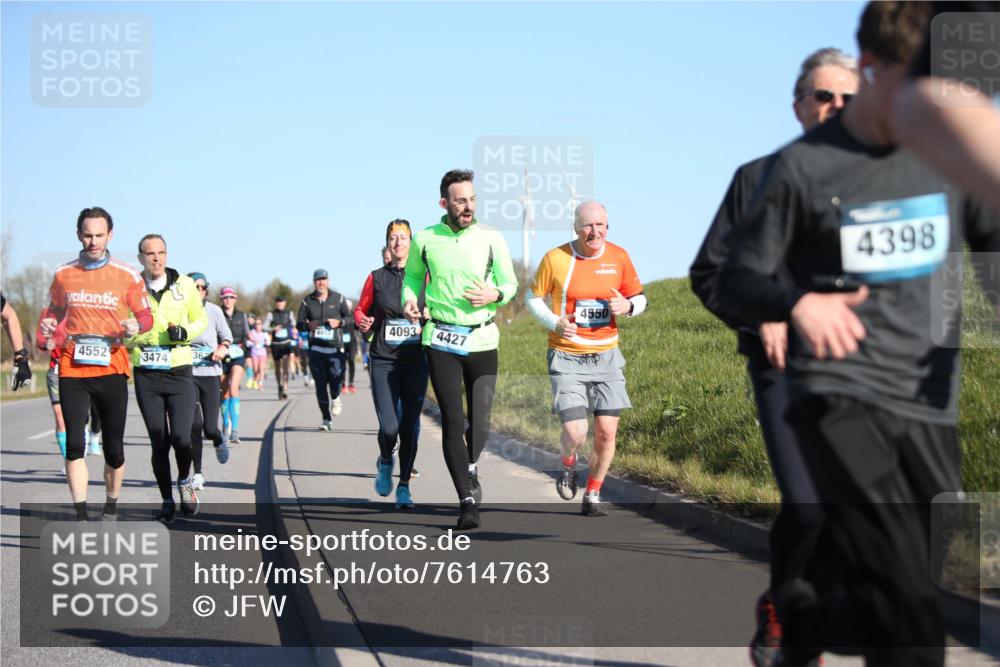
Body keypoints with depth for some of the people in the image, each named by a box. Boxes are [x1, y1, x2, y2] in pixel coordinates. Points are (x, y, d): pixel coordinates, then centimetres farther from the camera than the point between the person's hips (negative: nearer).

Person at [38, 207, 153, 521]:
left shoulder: (127, 276, 1)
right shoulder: (63, 274, 7)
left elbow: (146, 315, 8)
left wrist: (137, 324, -15)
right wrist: (48, 326, -2)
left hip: (111, 368, 0)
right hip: (72, 369, 0)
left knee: (114, 448, 6)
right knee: (74, 444, -11)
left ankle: (111, 505, 28)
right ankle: (81, 518, -8)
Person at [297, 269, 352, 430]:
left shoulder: (338, 298, 8)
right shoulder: (307, 301, 8)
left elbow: (350, 318, 11)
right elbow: (299, 324, 8)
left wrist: (339, 322, -10)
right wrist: (308, 325, -14)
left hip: (335, 348, -1)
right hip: (316, 348, 1)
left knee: (336, 378, -16)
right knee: (320, 385, 0)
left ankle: (335, 398, 20)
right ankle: (327, 419, 8)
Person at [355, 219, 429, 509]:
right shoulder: (376, 278, 6)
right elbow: (360, 310, 15)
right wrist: (362, 322, -6)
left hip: (416, 361, 1)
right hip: (383, 362, -1)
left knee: (410, 426, 0)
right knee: (389, 427, -12)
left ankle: (404, 487, 13)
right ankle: (385, 461, 21)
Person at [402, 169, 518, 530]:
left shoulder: (492, 239, -1)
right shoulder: (425, 239, 1)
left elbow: (510, 283, 7)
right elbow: (413, 275, 19)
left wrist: (494, 295, -14)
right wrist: (409, 299, -1)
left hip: (482, 340, 0)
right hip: (441, 340, 0)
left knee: (480, 422, 0)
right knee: (452, 422, -7)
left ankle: (470, 469, 33)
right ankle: (468, 499, -3)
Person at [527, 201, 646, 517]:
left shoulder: (618, 257, 1)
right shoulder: (555, 258, -7)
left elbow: (639, 298, 12)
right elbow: (534, 297, 5)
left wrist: (628, 306, -12)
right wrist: (554, 322, -13)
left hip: (606, 357, 3)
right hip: (567, 358, -3)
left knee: (606, 432, -2)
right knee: (575, 433, -15)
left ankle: (592, 496, 19)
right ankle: (568, 464, 22)